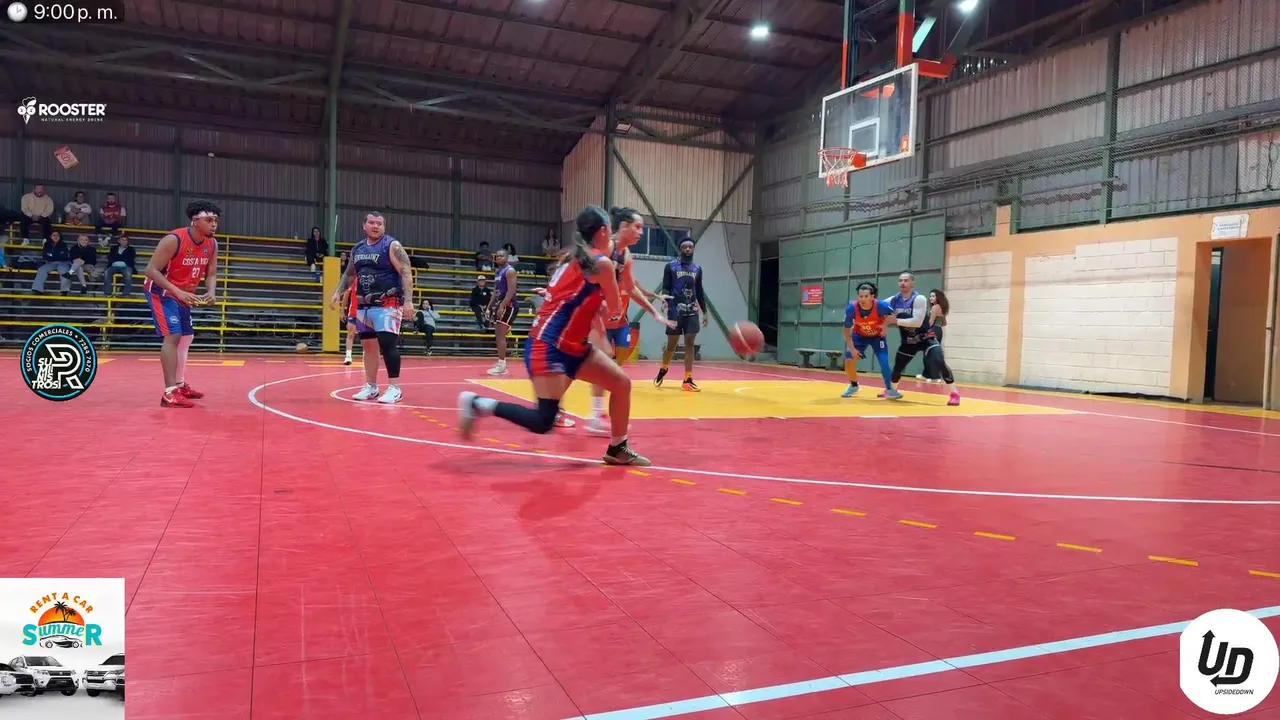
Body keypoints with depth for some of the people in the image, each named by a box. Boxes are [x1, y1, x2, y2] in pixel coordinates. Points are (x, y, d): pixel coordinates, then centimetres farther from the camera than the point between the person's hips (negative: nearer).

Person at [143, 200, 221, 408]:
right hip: (161, 291, -9)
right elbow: (151, 270, -27)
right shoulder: (174, 240, -27)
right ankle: (169, 393, -23)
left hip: (184, 294, 9)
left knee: (186, 337, 17)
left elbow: (211, 273, 5)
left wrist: (210, 292, -17)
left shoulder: (212, 245, -5)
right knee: (172, 336, -20)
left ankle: (180, 385, 34)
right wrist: (178, 292, -36)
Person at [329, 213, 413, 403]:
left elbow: (406, 273, -13)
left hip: (387, 304, -7)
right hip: (363, 304, 7)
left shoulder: (392, 246, -7)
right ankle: (371, 387, 21)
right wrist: (338, 293, 16)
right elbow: (349, 274, 27)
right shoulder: (357, 249, 13)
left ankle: (394, 388, -9)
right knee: (368, 346, 11)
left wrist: (408, 300, -22)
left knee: (387, 344, -15)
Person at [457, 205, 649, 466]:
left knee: (622, 383, 9)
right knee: (543, 422, -14)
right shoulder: (602, 262, -8)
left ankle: (617, 449, 20)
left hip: (571, 345, 10)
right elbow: (615, 309, 1)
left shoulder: (573, 257, 16)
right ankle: (477, 403, -5)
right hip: (549, 345, -10)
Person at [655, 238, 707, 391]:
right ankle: (663, 369, 31)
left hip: (692, 312, 3)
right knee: (672, 344, 3)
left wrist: (704, 312, 12)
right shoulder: (671, 266, -1)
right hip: (675, 311, -3)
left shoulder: (697, 269, 11)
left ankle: (687, 380, -1)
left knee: (689, 344, -2)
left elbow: (699, 291, 16)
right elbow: (666, 287, -4)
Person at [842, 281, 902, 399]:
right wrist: (852, 348, -19)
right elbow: (847, 330, -15)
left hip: (877, 336, -1)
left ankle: (889, 389, 8)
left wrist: (885, 324, -32)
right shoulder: (851, 308, -29)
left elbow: (894, 318, -14)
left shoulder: (881, 305, -32)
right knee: (849, 361, -8)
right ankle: (854, 386, 20)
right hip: (859, 336, 1)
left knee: (884, 362, -14)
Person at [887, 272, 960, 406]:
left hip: (926, 338, -5)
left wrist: (896, 321, -28)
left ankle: (954, 393, -16)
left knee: (939, 363, -23)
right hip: (908, 341, 6)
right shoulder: (894, 300, -5)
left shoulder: (919, 299, -22)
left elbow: (917, 322, -30)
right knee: (897, 365, 12)